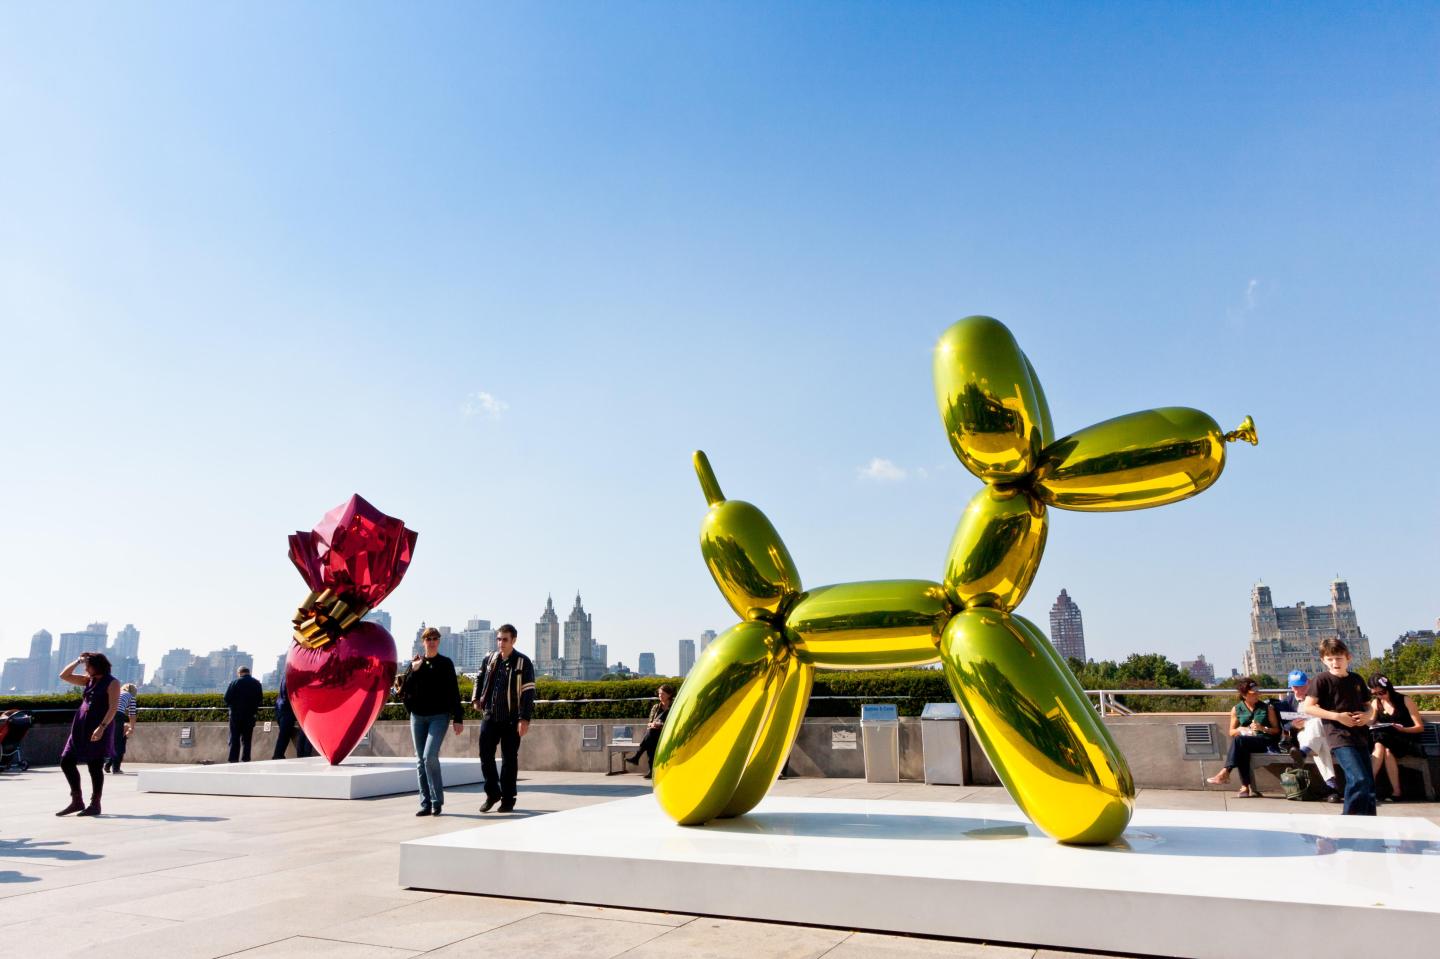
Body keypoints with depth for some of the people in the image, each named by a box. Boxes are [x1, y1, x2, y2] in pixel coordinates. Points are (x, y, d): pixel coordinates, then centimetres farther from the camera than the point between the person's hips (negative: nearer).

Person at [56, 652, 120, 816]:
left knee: (95, 766, -3)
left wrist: (102, 727, -24)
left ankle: (95, 804, 7)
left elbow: (113, 708, -14)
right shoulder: (89, 680, 15)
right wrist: (78, 660, 7)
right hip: (81, 728, 8)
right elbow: (64, 676, 17)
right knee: (66, 762, 5)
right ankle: (77, 801, 15)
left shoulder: (112, 683, -6)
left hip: (98, 730, -8)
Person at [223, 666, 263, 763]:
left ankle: (233, 760, 0)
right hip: (250, 715, 3)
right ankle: (245, 760, 5)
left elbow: (227, 698, -9)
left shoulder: (234, 682, -7)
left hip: (236, 714, -3)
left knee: (234, 739, 4)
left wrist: (232, 705, 9)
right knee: (247, 739, 9)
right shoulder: (257, 683, 3)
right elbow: (260, 698, 6)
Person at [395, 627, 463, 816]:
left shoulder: (445, 664, 2)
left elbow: (453, 692, 0)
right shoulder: (415, 664, 9)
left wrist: (458, 718, -4)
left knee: (430, 756, -17)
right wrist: (413, 671, -12)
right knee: (420, 761, 5)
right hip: (418, 717, 4)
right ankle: (426, 804, 11)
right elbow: (404, 690, 1)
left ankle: (437, 801, -6)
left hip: (439, 716, -4)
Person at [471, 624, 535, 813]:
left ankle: (508, 799, 15)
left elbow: (528, 692, -10)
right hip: (489, 716, 4)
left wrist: (524, 719, -16)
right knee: (485, 756, 2)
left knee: (509, 760, 4)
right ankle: (492, 793, 19)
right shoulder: (490, 659, 6)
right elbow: (479, 677, 25)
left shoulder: (523, 662, -7)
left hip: (511, 719, -4)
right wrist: (476, 698, 13)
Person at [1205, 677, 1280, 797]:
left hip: (1264, 741, -2)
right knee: (1241, 750, -37)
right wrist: (1240, 730, -8)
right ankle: (1246, 786, -33)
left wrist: (1263, 728, -10)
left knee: (1238, 740, -33)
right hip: (1244, 743, 2)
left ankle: (1225, 773, -34)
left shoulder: (1267, 707, 10)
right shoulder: (1236, 709, 12)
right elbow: (1231, 732, 15)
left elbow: (1277, 730, 10)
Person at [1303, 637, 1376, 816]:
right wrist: (1337, 716, -18)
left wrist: (1367, 715, -3)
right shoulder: (1322, 680, -7)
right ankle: (1350, 818, -7)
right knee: (1358, 779, -18)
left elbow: (1369, 706, 20)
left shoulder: (1357, 679, 10)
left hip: (1360, 736, 7)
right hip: (1339, 737, -6)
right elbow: (1307, 707, -11)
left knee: (1369, 783, 10)